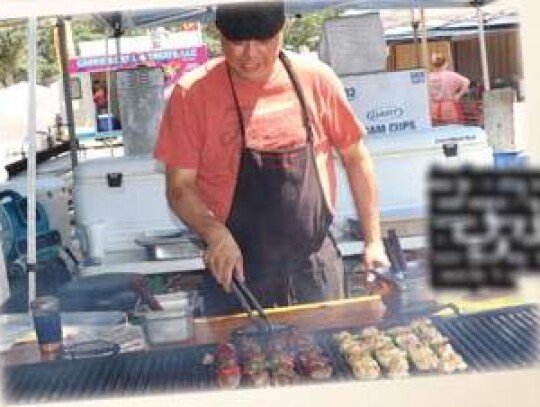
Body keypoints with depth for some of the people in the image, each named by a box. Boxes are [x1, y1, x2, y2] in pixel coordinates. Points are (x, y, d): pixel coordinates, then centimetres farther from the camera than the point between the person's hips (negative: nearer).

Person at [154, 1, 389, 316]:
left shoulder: (315, 79, -2)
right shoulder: (193, 94, -8)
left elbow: (355, 158, 6)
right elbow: (179, 187, -5)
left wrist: (374, 241, 2)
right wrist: (215, 233, -23)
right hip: (236, 276, -1)